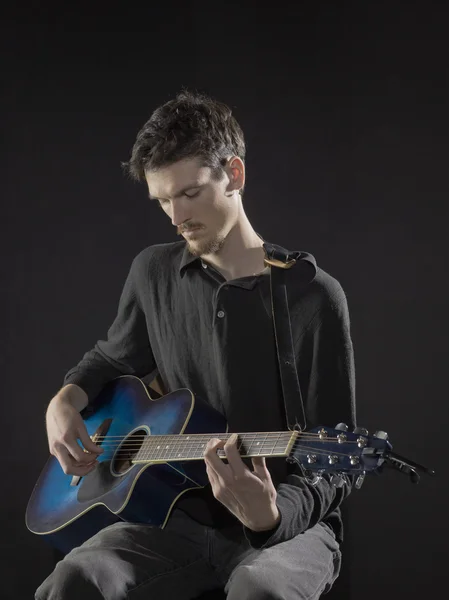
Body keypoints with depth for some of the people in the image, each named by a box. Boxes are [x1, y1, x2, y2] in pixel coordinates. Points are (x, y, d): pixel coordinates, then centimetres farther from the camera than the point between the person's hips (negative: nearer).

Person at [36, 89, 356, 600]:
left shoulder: (313, 297, -10)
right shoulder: (153, 272, 5)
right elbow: (111, 359, 25)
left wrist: (272, 514, -31)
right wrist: (66, 401, 3)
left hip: (289, 524, -3)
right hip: (182, 515, 4)